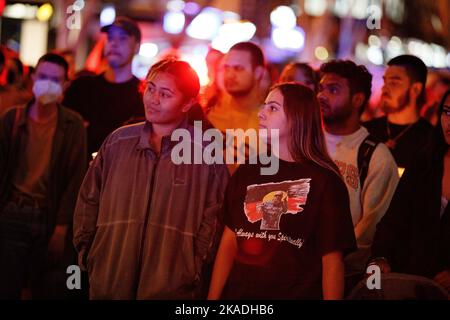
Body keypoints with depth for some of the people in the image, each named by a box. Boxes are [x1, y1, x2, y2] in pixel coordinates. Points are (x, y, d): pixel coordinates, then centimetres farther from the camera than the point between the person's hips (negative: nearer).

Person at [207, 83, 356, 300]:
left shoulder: (324, 181, -8)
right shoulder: (247, 172, 5)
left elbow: (332, 259, -9)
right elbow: (230, 240, 5)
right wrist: (212, 297, -2)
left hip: (296, 294, -4)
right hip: (237, 292, 4)